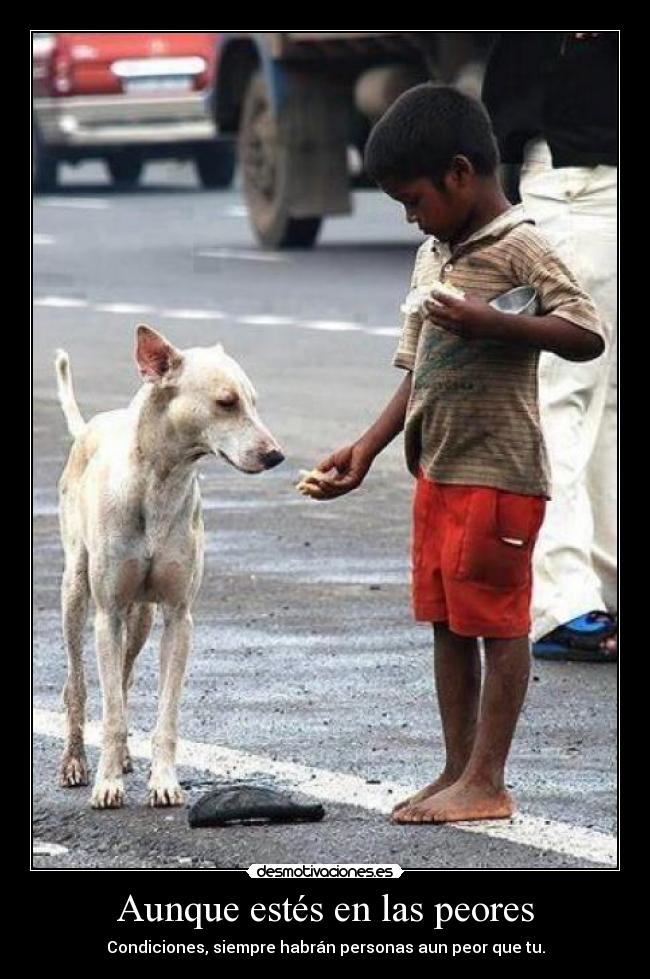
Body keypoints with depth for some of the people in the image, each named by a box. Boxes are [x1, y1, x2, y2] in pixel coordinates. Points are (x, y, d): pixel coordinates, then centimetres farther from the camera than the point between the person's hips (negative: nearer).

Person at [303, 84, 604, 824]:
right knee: (447, 622, 12)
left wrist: (490, 322, -28)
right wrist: (367, 449, 9)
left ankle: (485, 782, 0)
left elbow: (586, 335, -21)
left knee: (497, 622, -3)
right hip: (437, 471, 9)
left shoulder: (520, 250, -12)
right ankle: (458, 770, 19)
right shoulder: (431, 258, 14)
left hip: (498, 472, -9)